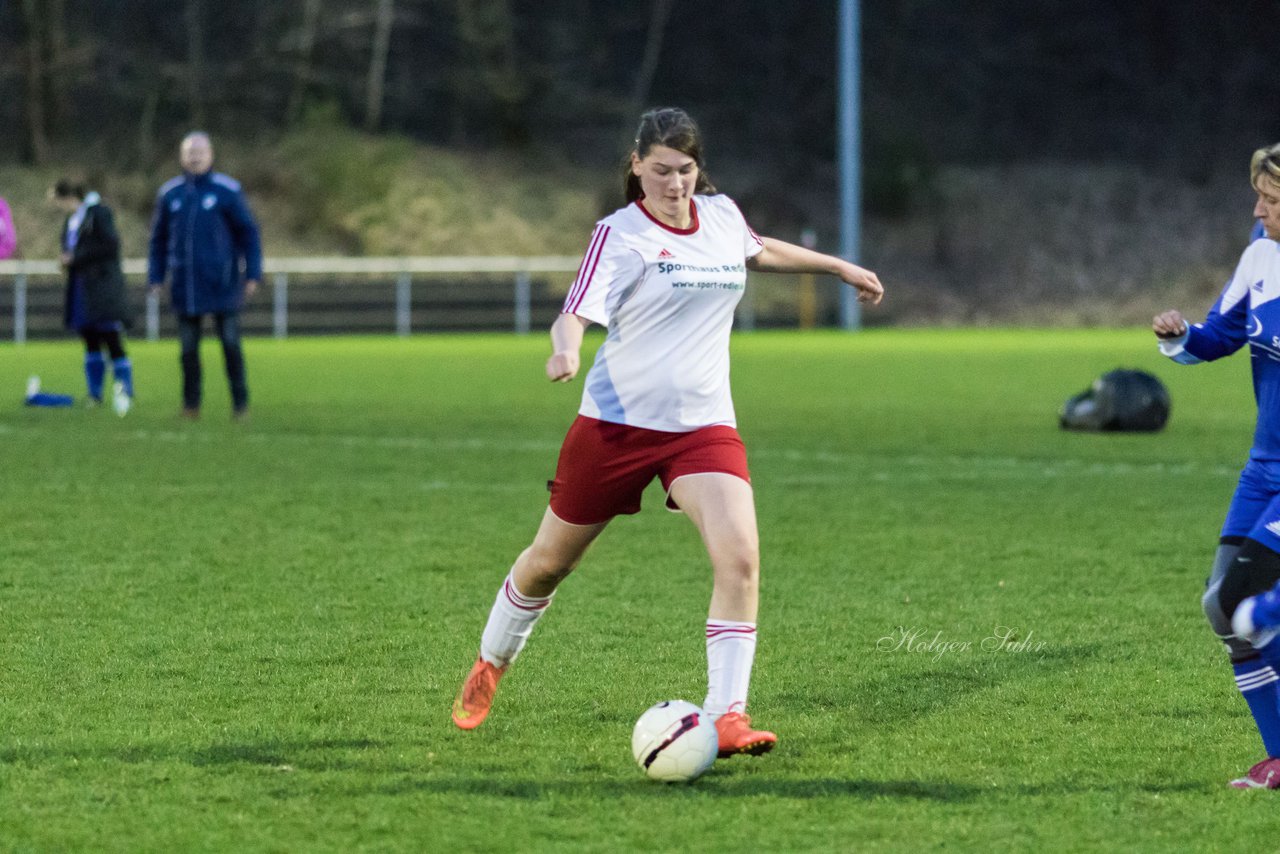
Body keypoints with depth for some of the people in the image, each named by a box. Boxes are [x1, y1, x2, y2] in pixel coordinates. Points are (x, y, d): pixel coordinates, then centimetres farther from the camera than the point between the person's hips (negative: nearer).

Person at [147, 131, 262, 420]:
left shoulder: (227, 190, -2)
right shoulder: (170, 194, 8)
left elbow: (248, 232, 1)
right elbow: (159, 239, 15)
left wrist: (252, 274, -4)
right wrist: (155, 277, 9)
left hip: (222, 285, -3)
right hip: (185, 285, 3)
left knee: (230, 344, -2)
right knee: (189, 347, 5)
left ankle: (240, 401, 6)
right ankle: (191, 403, 12)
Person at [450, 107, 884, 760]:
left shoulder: (721, 215, 5)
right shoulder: (621, 234, -12)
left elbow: (759, 251, 29)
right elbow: (577, 312, -24)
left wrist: (840, 267, 35)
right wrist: (566, 351, -47)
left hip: (703, 424, 3)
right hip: (617, 419, -3)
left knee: (739, 557, -21)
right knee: (549, 561, 12)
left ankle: (726, 717, -19)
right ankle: (490, 665, 40)